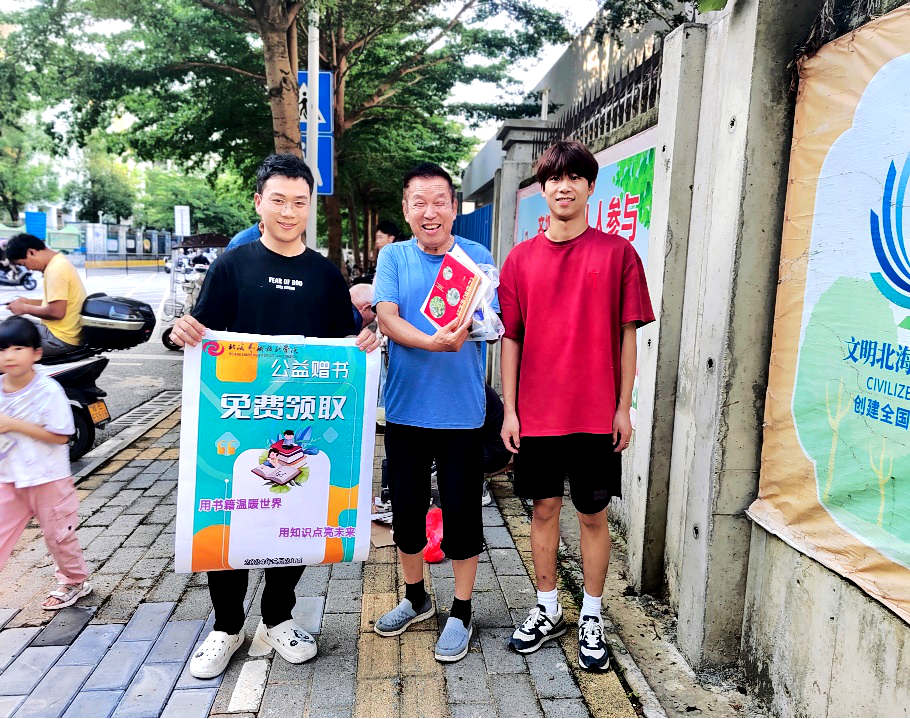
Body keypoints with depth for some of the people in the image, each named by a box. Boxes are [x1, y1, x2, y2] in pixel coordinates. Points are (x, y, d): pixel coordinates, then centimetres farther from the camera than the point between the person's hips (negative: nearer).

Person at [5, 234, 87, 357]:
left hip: (59, 338, -10)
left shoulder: (56, 269, -19)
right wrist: (28, 302, 13)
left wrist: (25, 308, -10)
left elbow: (57, 311, -24)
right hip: (69, 333, 10)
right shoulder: (59, 261, 12)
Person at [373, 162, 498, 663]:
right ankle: (415, 597, 37)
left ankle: (461, 612, 25)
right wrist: (433, 341, -28)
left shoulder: (478, 257, 0)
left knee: (461, 509, 6)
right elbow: (387, 318, -11)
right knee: (406, 506, 14)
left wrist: (464, 326, -29)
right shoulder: (393, 256, 3)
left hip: (461, 409, -2)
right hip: (405, 407, 2)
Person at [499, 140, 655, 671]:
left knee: (594, 514, 8)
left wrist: (624, 407, -3)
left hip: (596, 413, -1)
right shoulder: (521, 259, 4)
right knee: (544, 508, 13)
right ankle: (548, 611, 30)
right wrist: (510, 409, 1)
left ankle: (592, 618, 26)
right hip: (537, 412, 2)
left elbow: (627, 335, 0)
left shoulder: (618, 253, 0)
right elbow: (511, 338, 5)